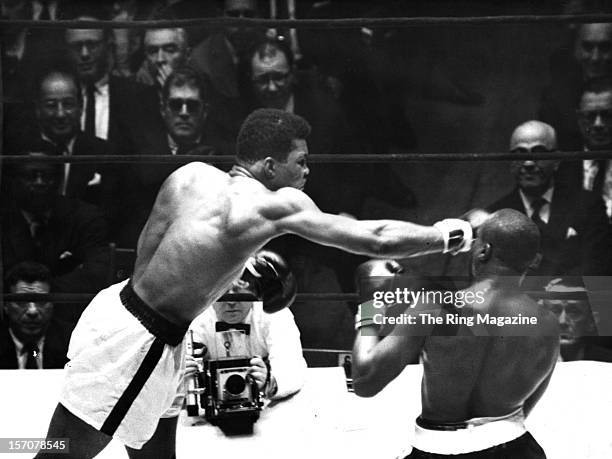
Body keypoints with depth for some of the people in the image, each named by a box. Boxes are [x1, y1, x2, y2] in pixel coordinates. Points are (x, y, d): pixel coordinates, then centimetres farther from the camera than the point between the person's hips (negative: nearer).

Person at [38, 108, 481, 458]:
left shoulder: (192, 175, 1)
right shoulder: (278, 205, -17)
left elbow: (147, 254, 8)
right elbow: (378, 239, -13)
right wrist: (445, 235, 1)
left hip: (123, 305, 8)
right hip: (134, 345, -8)